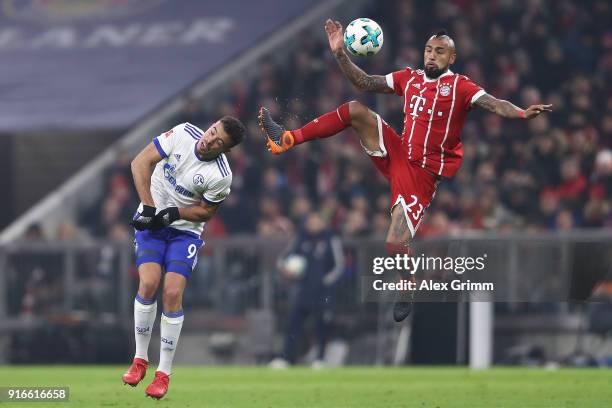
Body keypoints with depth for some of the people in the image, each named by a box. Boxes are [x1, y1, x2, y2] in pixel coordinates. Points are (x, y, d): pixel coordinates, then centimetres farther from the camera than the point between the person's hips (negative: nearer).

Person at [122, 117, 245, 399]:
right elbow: (141, 162, -14)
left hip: (185, 231, -1)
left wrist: (173, 213, -21)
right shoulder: (184, 133, -15)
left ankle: (164, 372, -2)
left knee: (173, 293, -14)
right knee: (149, 283, -17)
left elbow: (205, 212, -6)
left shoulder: (221, 176, -19)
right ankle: (140, 359, -1)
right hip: (151, 222, 1)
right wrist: (149, 206, -21)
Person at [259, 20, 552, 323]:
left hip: (422, 173, -5)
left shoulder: (460, 86, -8)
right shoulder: (409, 78, 9)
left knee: (395, 244, -17)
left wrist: (522, 114, -41)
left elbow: (495, 105, -22)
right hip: (397, 153, 5)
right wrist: (340, 54, 3)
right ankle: (286, 140, -3)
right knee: (355, 110, -9)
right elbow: (364, 83, 13)